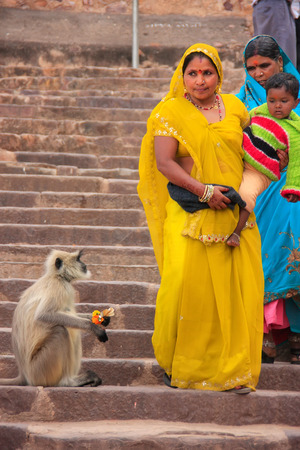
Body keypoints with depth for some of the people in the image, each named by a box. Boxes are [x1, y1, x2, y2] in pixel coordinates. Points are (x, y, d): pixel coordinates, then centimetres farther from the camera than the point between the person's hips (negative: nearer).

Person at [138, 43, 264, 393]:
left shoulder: (234, 107, 10)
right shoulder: (170, 112, -1)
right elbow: (164, 162, -10)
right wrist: (203, 190, -19)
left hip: (234, 213, 4)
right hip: (189, 213, -3)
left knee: (239, 286, -2)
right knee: (183, 281, -12)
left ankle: (234, 369, 10)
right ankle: (173, 362, 11)